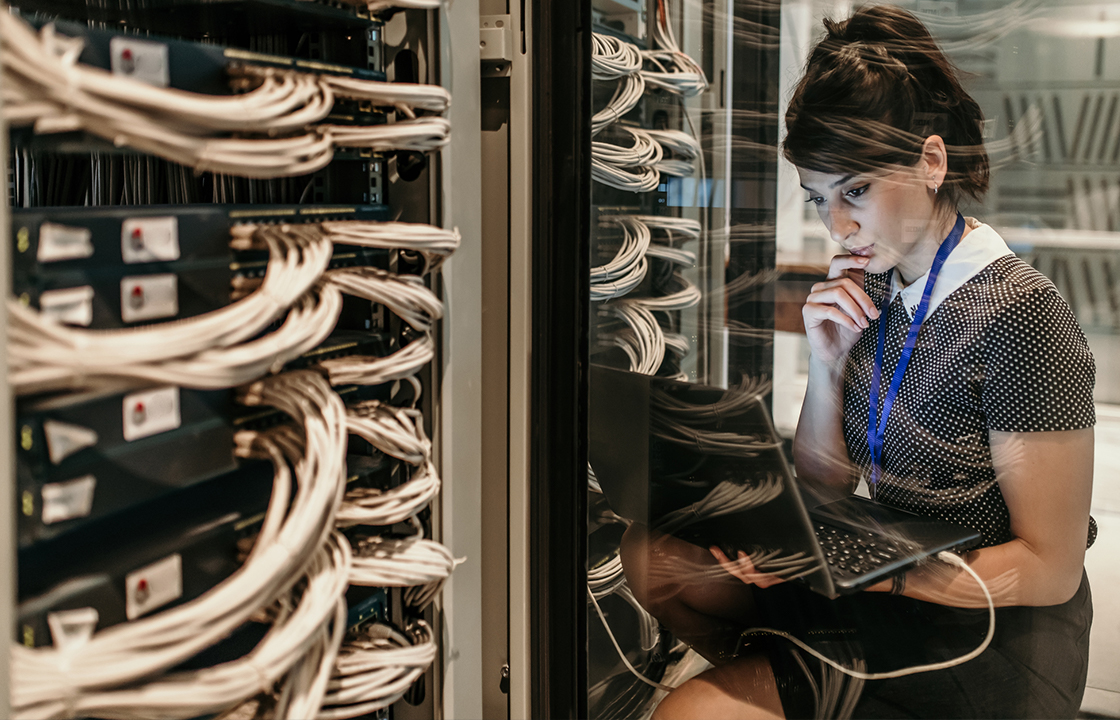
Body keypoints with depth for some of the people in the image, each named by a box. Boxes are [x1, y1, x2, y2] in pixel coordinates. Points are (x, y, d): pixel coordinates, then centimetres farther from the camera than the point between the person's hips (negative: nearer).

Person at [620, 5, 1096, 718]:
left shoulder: (1019, 313, -20)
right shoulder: (871, 291, 1)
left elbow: (1050, 570, -19)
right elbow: (825, 486, 8)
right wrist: (828, 364, -9)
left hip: (990, 646, -7)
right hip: (888, 602, 7)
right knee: (652, 551, -7)